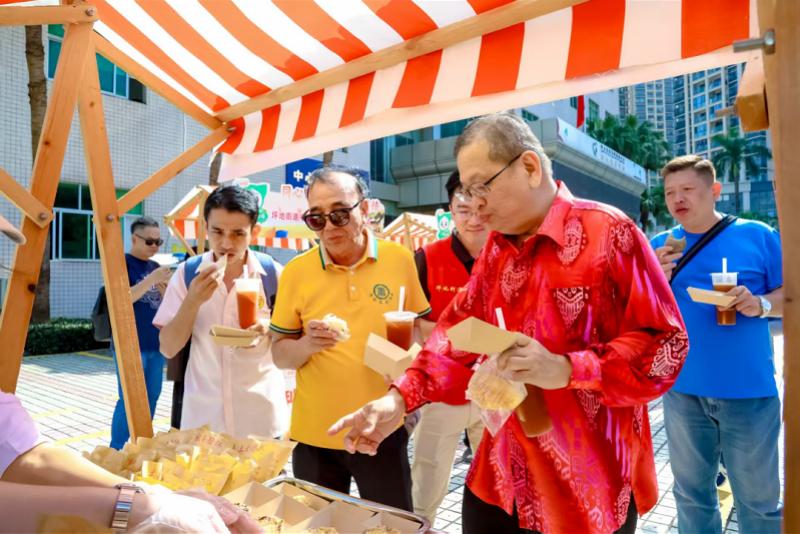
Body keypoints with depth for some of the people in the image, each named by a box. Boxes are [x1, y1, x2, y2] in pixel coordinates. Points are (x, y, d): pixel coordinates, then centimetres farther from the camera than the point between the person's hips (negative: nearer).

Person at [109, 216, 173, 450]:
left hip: (156, 345, 7)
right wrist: (151, 280, -24)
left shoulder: (156, 266, 12)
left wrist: (164, 287, -7)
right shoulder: (121, 263, -6)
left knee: (151, 398, 13)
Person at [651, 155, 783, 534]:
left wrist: (761, 304, -17)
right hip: (682, 391, 2)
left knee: (758, 498, 12)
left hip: (749, 390, -1)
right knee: (691, 492, 16)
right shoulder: (660, 245, 4)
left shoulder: (757, 235, 0)